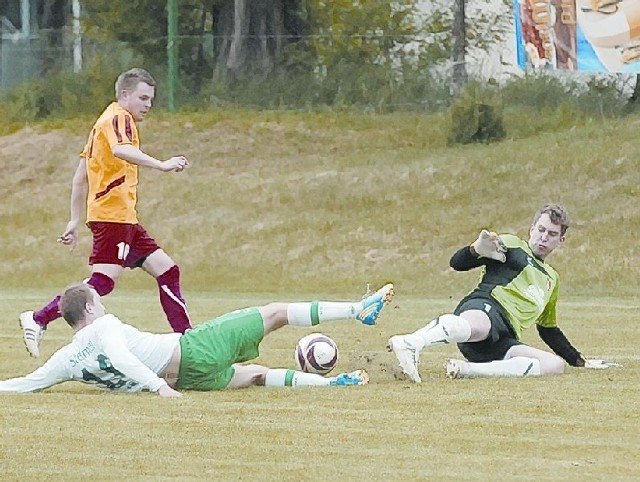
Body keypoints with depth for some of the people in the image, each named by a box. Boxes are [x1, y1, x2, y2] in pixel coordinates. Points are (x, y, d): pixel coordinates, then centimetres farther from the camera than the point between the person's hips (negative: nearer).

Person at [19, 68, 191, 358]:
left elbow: (80, 177, 22)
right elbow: (121, 149, -32)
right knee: (103, 281, -16)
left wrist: (75, 220, 22)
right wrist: (161, 165, -41)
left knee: (166, 270, 8)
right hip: (114, 215, -11)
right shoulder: (119, 118, -7)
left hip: (125, 218, 11)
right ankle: (38, 320, -14)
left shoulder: (105, 122, 22)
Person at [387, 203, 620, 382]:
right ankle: (409, 344, -73)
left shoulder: (551, 278, 38)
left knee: (556, 364, -23)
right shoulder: (511, 245, 18)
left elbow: (548, 329, 46)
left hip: (501, 343, 6)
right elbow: (458, 263, 7)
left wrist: (581, 362, 46)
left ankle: (469, 369, -35)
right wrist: (477, 250, -16)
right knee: (476, 326, -44)